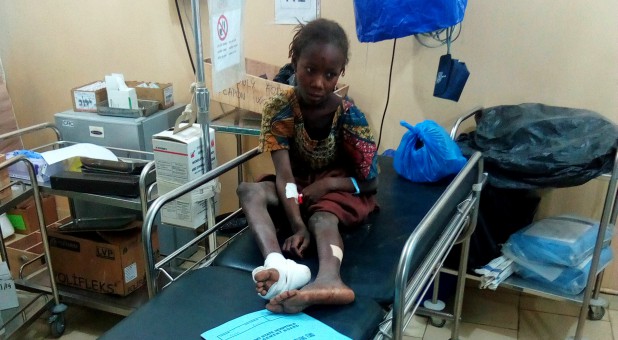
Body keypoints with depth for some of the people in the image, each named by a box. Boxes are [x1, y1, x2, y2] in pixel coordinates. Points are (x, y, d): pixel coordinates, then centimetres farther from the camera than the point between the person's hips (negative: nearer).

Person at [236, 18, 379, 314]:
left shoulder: (349, 116, -17)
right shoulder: (279, 110, -15)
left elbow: (371, 182, -10)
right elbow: (284, 176, -24)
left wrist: (328, 183, -20)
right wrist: (297, 225, -37)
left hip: (340, 191, -2)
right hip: (298, 189, 3)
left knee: (323, 219, -36)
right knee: (249, 190, -27)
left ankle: (328, 279, -68)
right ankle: (279, 265, -54)